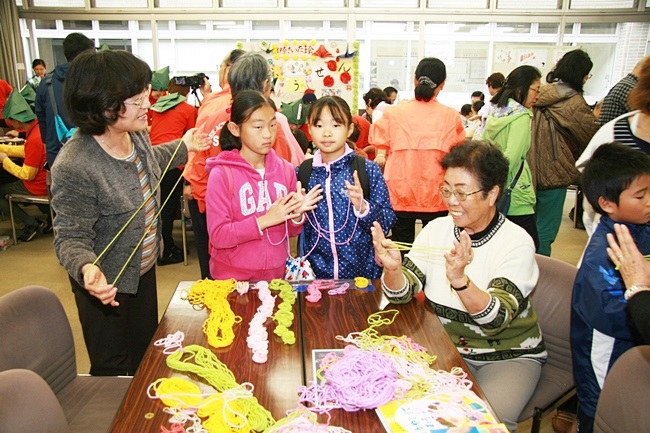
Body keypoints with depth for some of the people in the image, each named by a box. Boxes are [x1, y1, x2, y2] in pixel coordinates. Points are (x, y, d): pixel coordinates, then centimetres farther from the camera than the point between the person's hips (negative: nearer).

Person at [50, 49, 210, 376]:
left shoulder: (136, 133, -9)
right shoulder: (73, 167, -33)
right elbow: (70, 238, -25)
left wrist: (184, 147, 16)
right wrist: (86, 269, -44)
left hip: (144, 268, 8)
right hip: (106, 286, -8)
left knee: (147, 352, 28)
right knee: (112, 369, 13)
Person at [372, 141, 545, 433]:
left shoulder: (516, 243, -16)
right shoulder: (437, 229, -4)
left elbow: (497, 319, -27)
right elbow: (402, 293, -9)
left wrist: (460, 280, -45)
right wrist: (392, 269, -31)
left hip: (509, 355, -3)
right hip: (446, 349, 3)